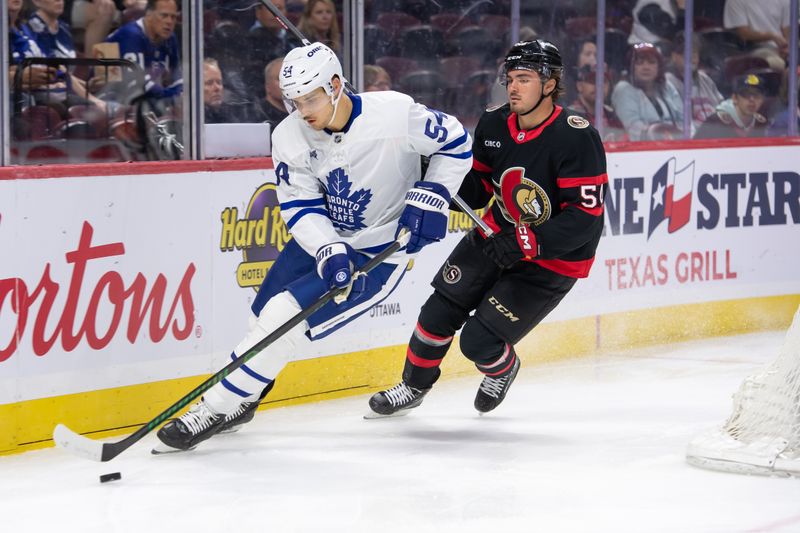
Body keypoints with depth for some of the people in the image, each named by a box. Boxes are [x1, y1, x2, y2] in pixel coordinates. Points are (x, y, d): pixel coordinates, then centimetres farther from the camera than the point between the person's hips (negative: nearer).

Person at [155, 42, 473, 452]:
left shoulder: (395, 114, -24)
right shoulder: (290, 137, -12)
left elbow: (455, 143, -9)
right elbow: (300, 206, -10)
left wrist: (429, 198, -18)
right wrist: (329, 251, -27)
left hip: (379, 252, -6)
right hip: (322, 237, 6)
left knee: (287, 315, -17)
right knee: (266, 311, 8)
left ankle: (219, 407, -8)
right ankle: (242, 400, 34)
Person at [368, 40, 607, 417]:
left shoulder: (577, 138, -26)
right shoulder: (493, 125, -6)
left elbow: (586, 218, -27)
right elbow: (479, 185, 8)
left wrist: (528, 243, -35)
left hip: (553, 260, -6)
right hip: (498, 236, 6)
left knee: (478, 342, -7)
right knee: (439, 312, 5)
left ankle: (503, 370, 29)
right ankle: (414, 387, 29)